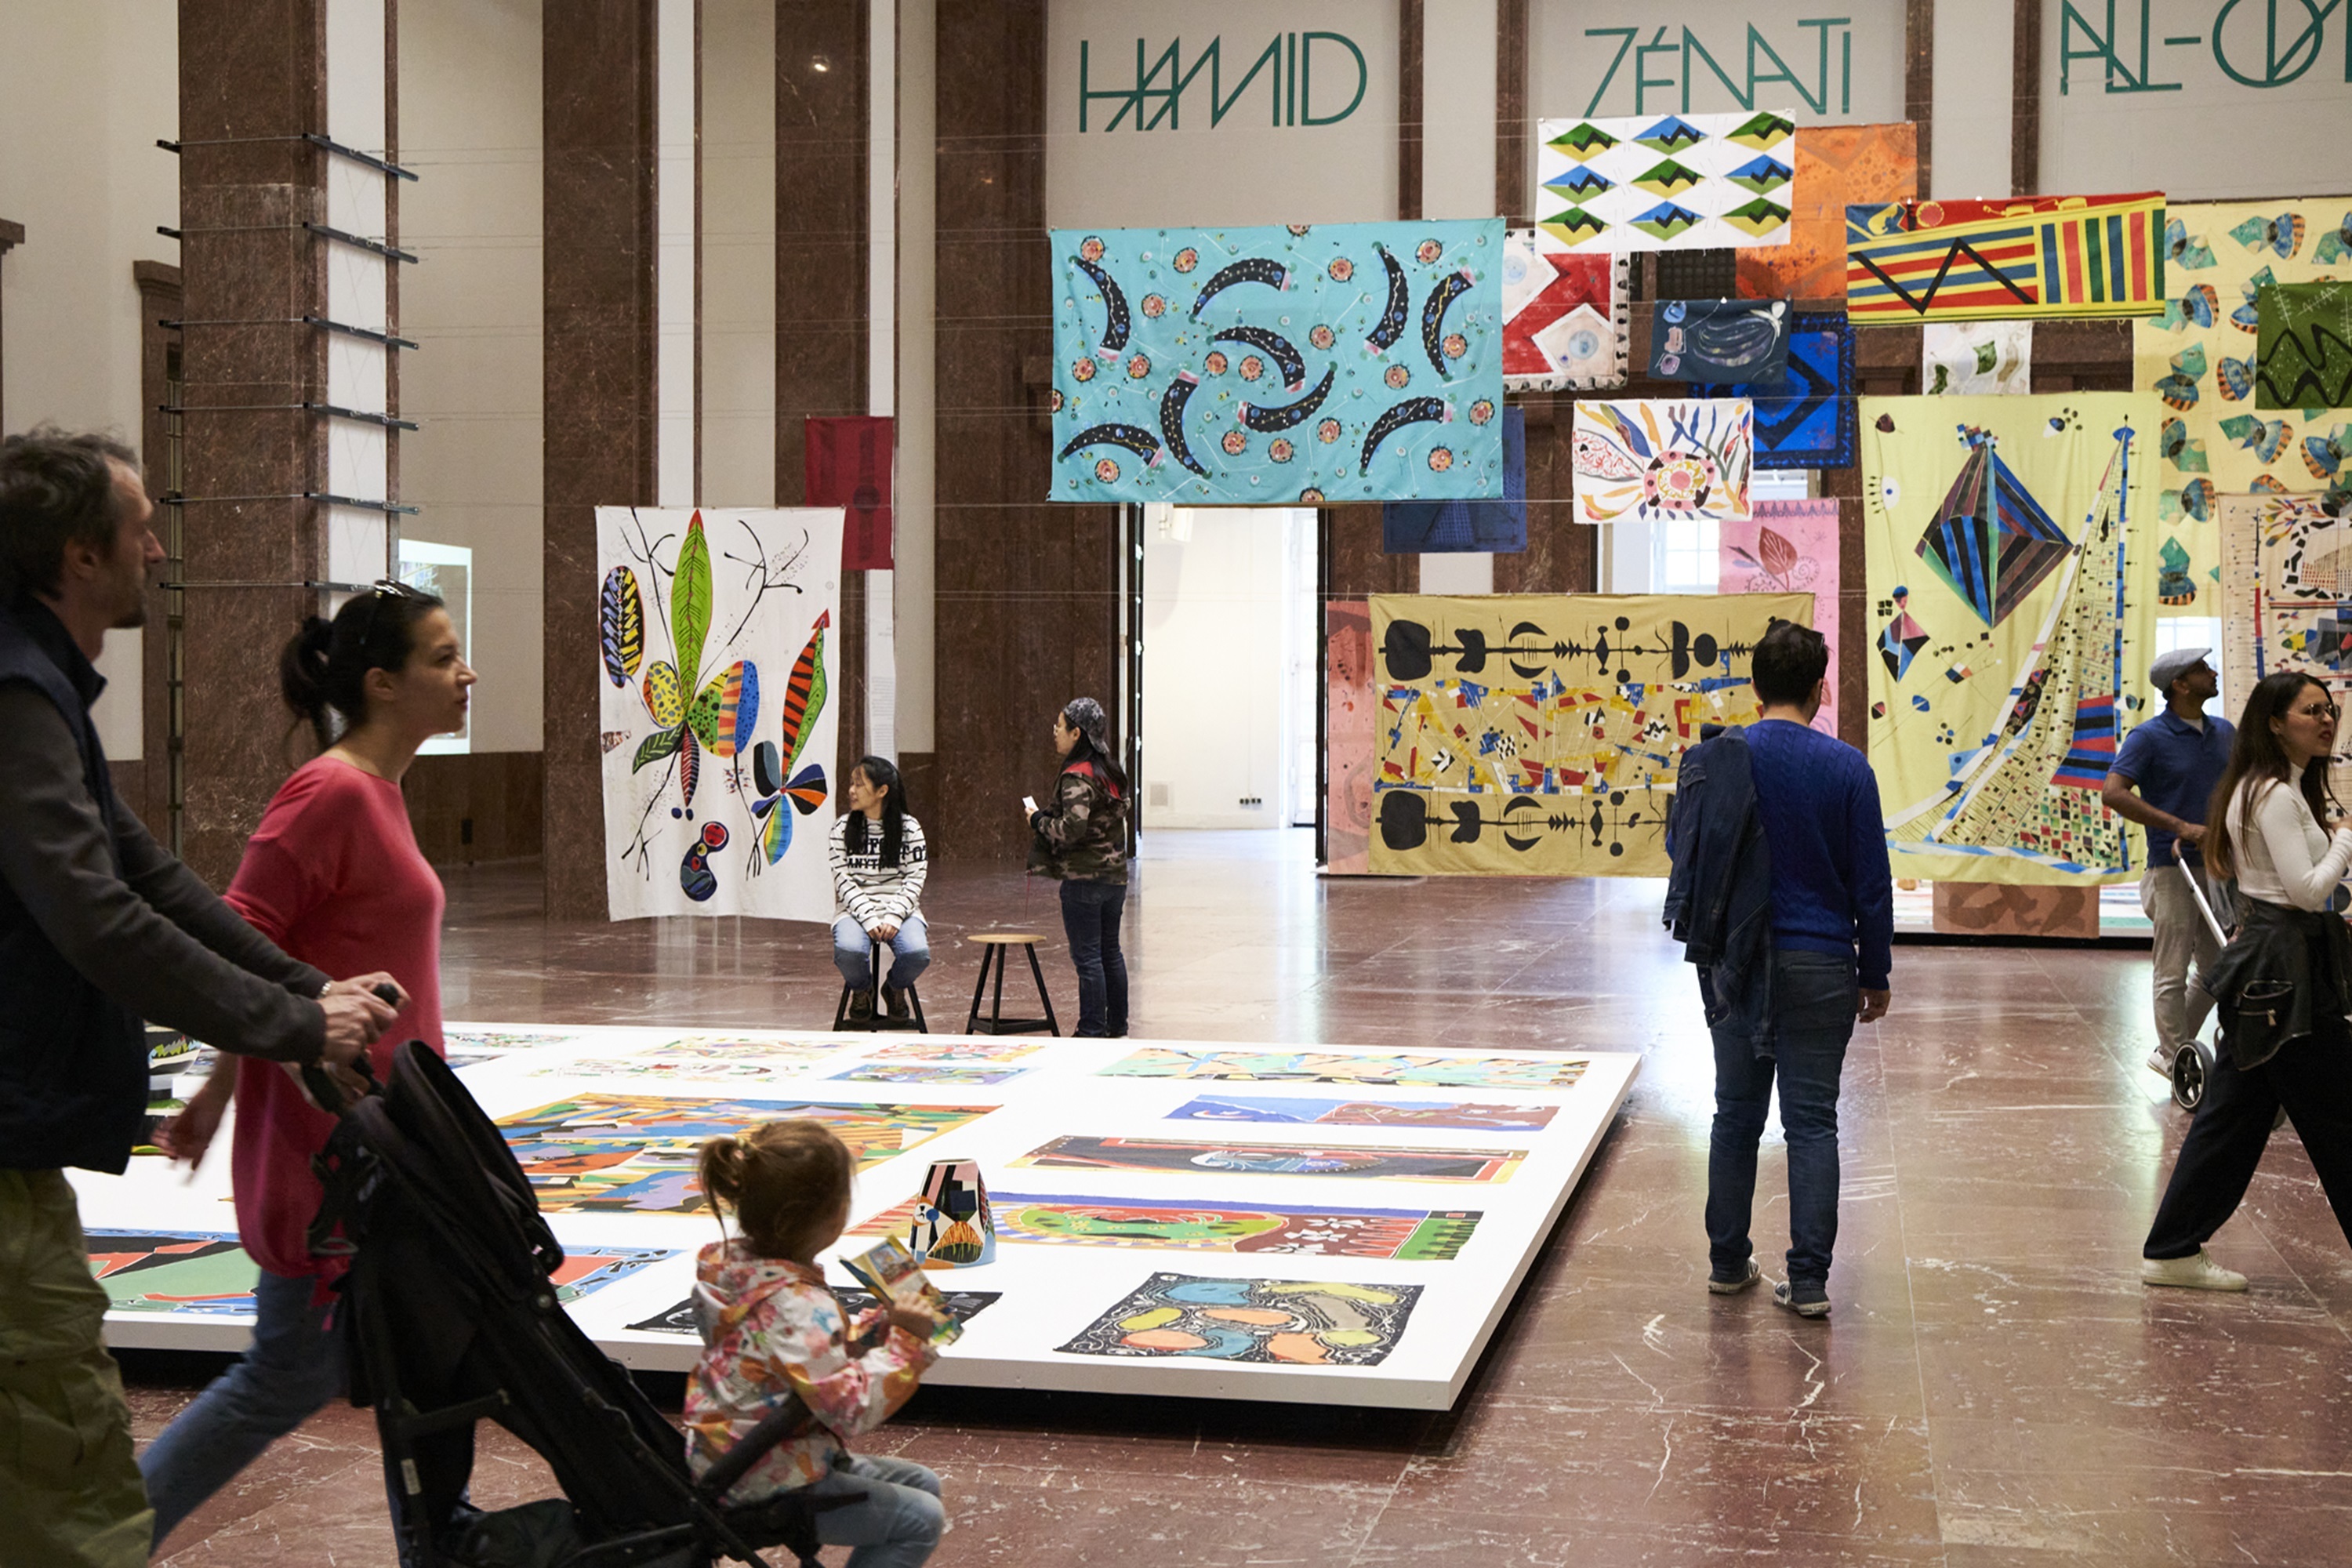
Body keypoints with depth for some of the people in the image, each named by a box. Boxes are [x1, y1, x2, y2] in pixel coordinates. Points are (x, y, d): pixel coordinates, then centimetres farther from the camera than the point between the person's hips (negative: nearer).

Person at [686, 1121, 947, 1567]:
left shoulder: (736, 1260, 0)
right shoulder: (798, 1307, -30)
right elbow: (851, 1406, -30)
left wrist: (880, 1325, 0)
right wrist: (904, 1341, -22)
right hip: (765, 1486, -10)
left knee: (920, 1483, 18)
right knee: (921, 1517, -8)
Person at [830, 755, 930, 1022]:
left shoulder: (909, 828, 2)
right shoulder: (842, 829, 4)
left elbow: (915, 880, -2)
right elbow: (843, 880, -2)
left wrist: (893, 917, -17)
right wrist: (868, 918, -16)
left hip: (900, 909, 0)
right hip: (856, 910, 0)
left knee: (917, 952, -32)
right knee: (849, 950, -34)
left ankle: (896, 988, 8)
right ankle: (861, 990, 5)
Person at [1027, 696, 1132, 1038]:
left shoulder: (1077, 778, -16)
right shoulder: (1111, 773, 11)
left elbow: (1072, 829, -25)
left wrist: (1039, 820, -8)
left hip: (1084, 879, -9)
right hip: (1116, 875, 9)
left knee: (1087, 956, -3)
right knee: (1110, 951, 16)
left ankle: (1091, 1031, 1)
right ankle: (1117, 1024, 24)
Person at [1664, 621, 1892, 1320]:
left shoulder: (1712, 760, -2)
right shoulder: (1845, 768, -9)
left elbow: (1680, 852, 8)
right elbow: (1871, 882, -4)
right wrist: (1876, 975, 5)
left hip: (1731, 966, 3)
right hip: (1819, 967, -2)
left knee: (1736, 1113, 14)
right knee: (1812, 1122, 3)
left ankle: (1728, 1262, 21)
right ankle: (1808, 1280, 3)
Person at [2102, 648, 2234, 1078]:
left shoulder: (2224, 733, 9)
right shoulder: (2149, 737, -10)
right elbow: (2113, 793, -19)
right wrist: (2181, 827, -22)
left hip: (2218, 866, 7)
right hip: (2173, 868, -7)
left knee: (2218, 970, 13)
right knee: (2174, 972, 0)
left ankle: (2174, 1047, 27)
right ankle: (2174, 1058, 12)